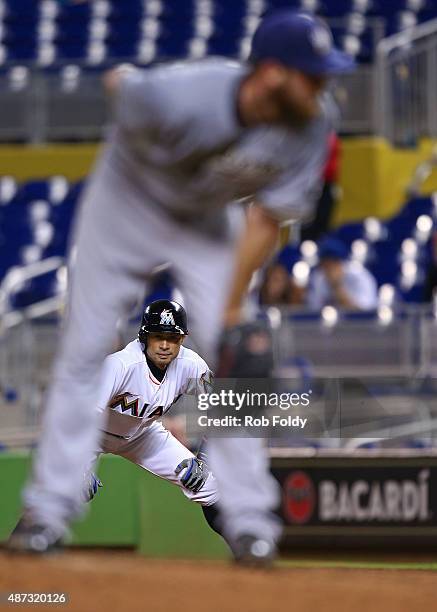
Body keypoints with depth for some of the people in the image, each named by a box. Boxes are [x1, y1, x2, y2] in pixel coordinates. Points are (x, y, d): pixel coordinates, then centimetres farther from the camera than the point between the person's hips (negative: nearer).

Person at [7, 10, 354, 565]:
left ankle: (248, 518, -3)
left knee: (227, 357, -8)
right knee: (83, 351, -2)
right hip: (126, 201, -2)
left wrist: (233, 315, -18)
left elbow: (267, 219, -19)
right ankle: (49, 508, 5)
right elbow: (118, 82, -16)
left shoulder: (311, 124, -28)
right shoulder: (174, 97, -40)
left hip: (205, 222, 3)